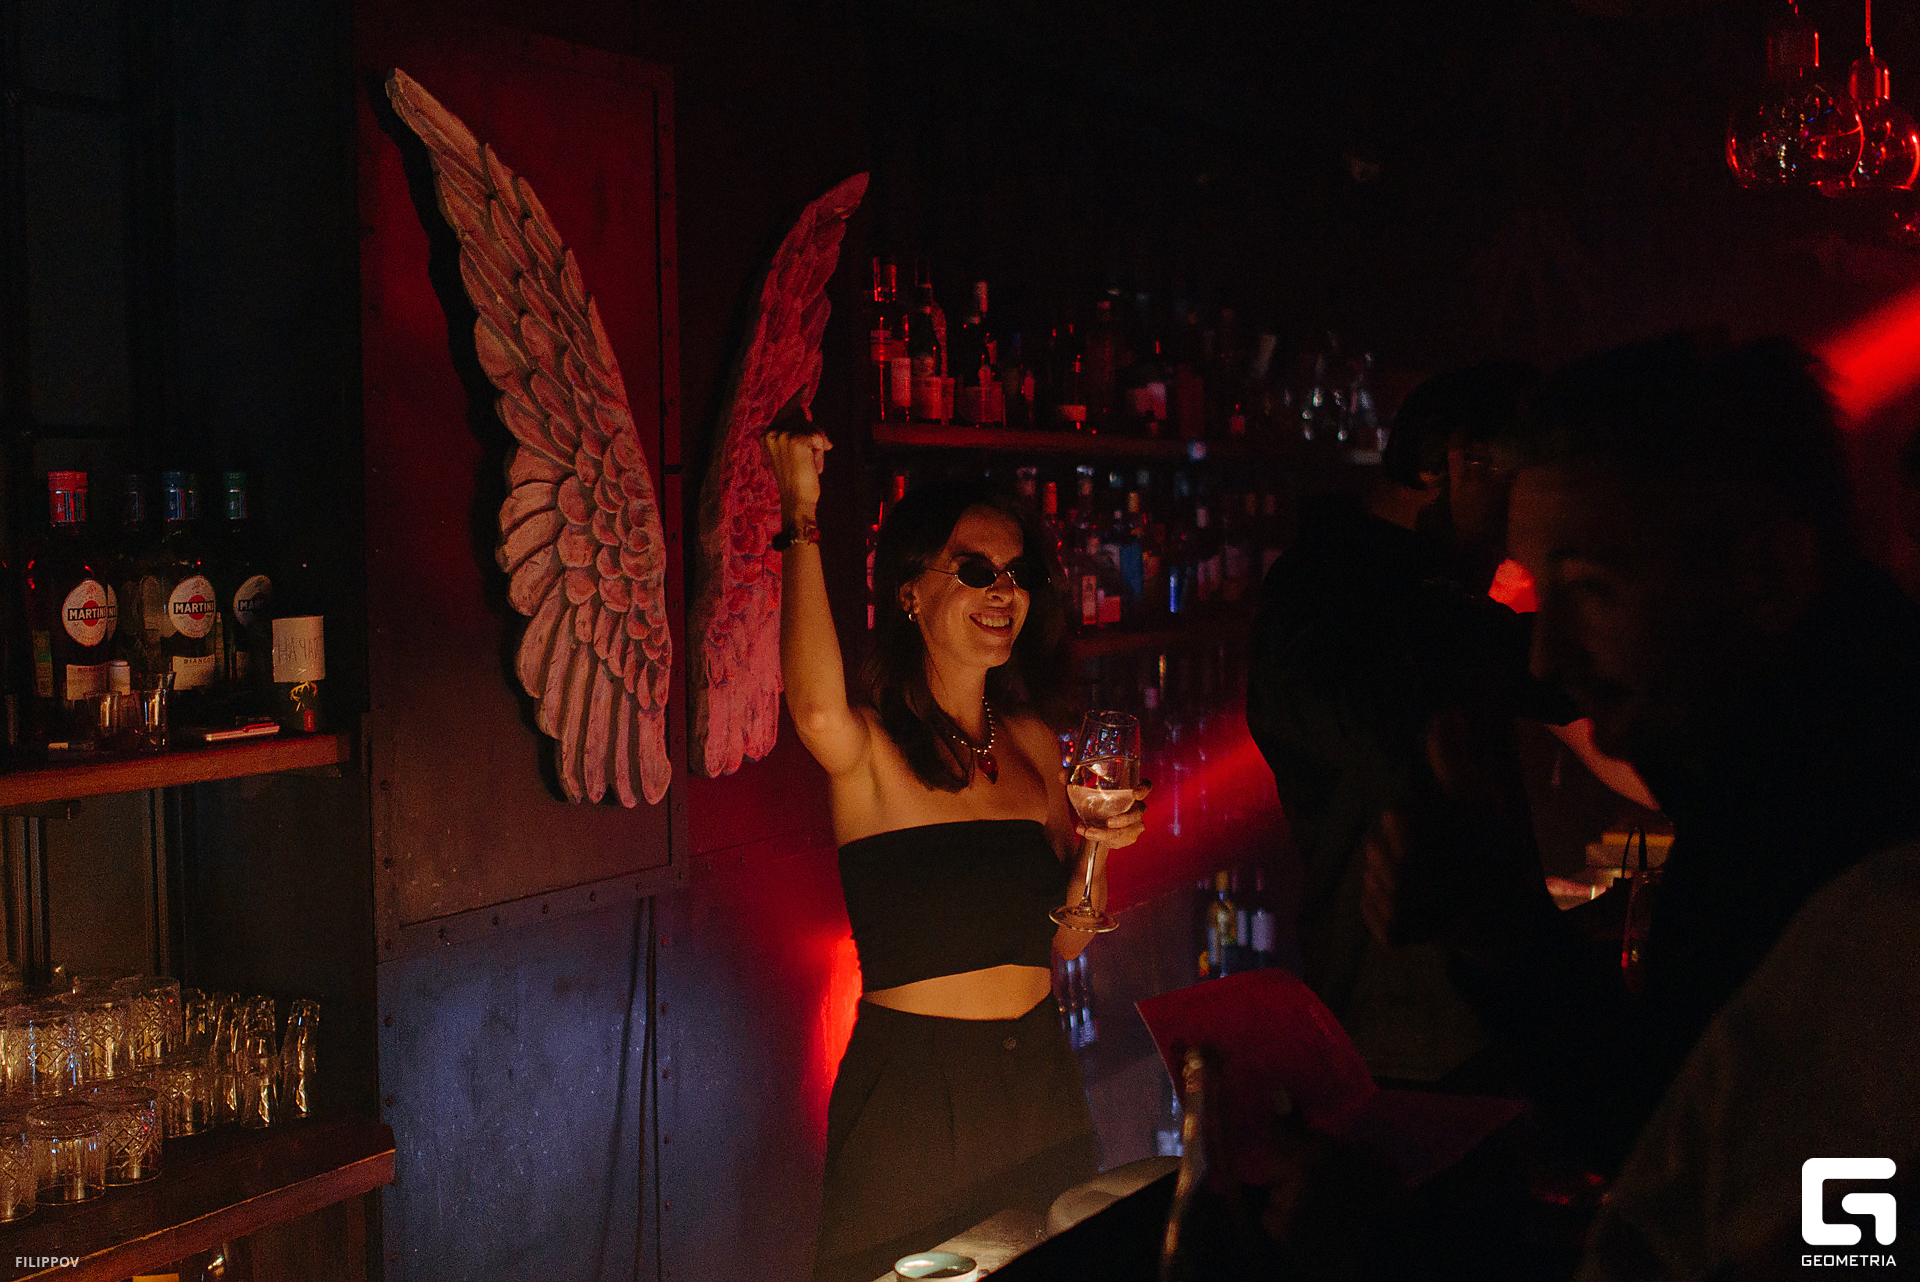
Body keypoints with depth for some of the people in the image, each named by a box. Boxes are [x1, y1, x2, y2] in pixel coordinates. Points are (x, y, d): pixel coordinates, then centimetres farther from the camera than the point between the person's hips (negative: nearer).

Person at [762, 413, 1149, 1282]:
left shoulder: (1031, 742, 8)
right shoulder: (873, 748, -12)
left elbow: (1064, 940, 13)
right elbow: (818, 713, -39)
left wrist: (1097, 844, -8)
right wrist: (801, 523, -31)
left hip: (1038, 1076, 6)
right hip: (910, 1090, -6)